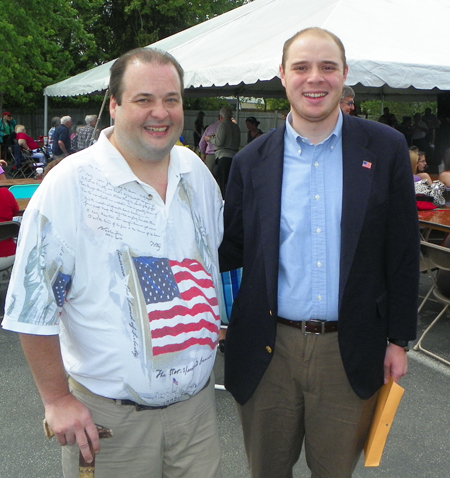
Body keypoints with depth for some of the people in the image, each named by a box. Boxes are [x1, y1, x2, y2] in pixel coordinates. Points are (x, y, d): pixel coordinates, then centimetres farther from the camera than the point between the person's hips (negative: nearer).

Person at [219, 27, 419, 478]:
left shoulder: (385, 148, -3)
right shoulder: (251, 161, 0)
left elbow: (402, 251, 0)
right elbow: (232, 249, 4)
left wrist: (398, 338, 1)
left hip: (351, 352, 0)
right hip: (268, 351, 1)